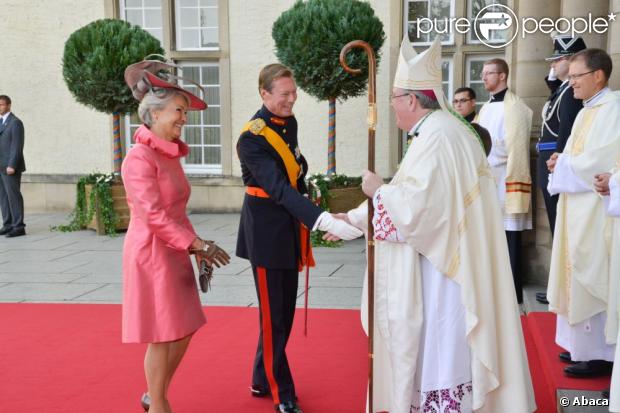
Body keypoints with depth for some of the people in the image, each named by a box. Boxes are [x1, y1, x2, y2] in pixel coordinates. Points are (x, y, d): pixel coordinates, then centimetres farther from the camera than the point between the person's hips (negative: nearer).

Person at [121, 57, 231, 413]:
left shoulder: (170, 154, 11)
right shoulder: (140, 158, -17)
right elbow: (154, 216, -22)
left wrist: (197, 247, 7)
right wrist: (199, 243, -22)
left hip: (173, 253, 9)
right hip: (151, 254, -9)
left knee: (183, 330, 14)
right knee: (162, 336, 2)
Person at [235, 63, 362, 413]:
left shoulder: (290, 122, 5)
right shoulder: (252, 138, -21)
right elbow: (279, 188, -32)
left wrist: (305, 222, 13)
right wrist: (325, 221, -43)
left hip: (290, 226, 8)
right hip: (267, 230, -8)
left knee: (285, 310, 15)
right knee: (273, 314, 1)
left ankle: (262, 381, 30)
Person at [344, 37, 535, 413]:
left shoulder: (437, 138, -20)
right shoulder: (441, 131, 13)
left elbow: (414, 207, -27)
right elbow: (415, 196, 19)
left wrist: (378, 188, -9)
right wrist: (351, 219, 22)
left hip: (442, 273, -10)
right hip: (446, 264, 10)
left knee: (441, 351, 2)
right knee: (439, 349, 19)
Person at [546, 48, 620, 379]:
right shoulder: (586, 111, 16)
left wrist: (562, 164, -10)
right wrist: (561, 161, 1)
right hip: (579, 209, 10)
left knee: (592, 280, -4)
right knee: (581, 280, 13)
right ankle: (584, 344, 23)